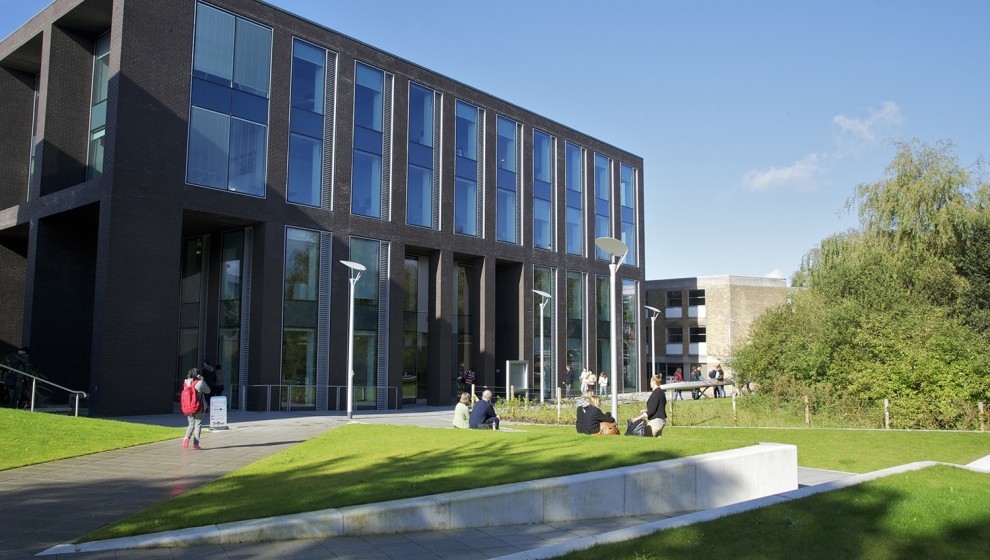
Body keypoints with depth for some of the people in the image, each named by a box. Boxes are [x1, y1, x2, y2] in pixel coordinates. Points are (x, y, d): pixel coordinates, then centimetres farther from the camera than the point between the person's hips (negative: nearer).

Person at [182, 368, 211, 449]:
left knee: (191, 423, 17)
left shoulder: (186, 383, 2)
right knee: (198, 424, 4)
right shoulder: (200, 383, -11)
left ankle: (187, 437, -10)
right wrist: (203, 381, 4)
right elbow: (208, 391, 2)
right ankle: (195, 443, 4)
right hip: (199, 407, -4)